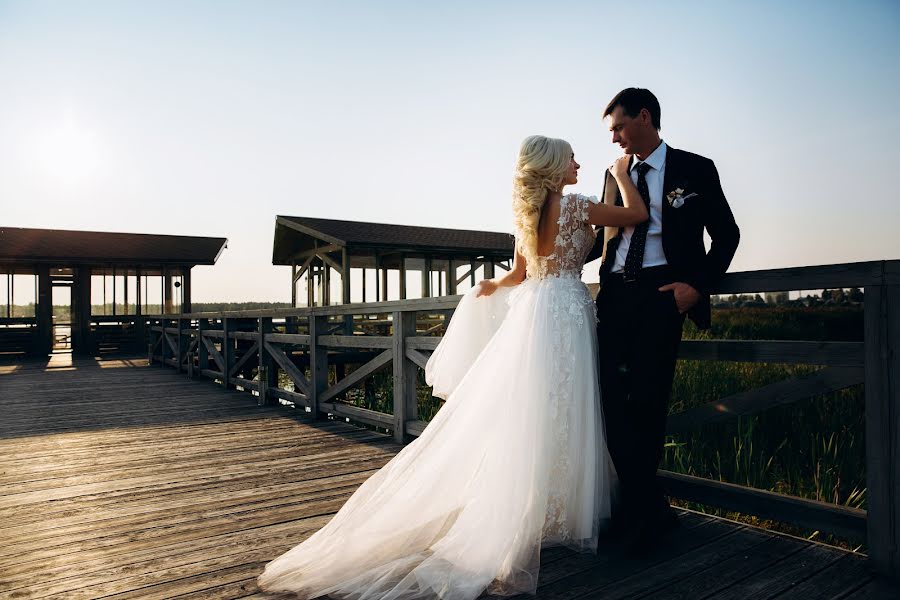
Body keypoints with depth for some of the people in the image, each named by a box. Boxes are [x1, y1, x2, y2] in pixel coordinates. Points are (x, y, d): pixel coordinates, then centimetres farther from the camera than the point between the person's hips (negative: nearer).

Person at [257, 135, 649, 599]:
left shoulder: (526, 210, 12)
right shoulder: (574, 204, -8)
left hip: (531, 312, 7)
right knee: (554, 420, -1)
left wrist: (491, 286, 35)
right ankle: (555, 516, 8)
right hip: (564, 313, -7)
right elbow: (638, 214, -1)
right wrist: (620, 174, 13)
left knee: (520, 418, 10)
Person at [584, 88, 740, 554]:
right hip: (615, 296, 4)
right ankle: (651, 510, 9)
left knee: (648, 402, -4)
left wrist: (697, 285, -7)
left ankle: (638, 509, 15)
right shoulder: (616, 174, 17)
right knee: (613, 401, -4)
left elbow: (726, 234, 6)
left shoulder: (695, 169, 5)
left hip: (662, 294, -4)